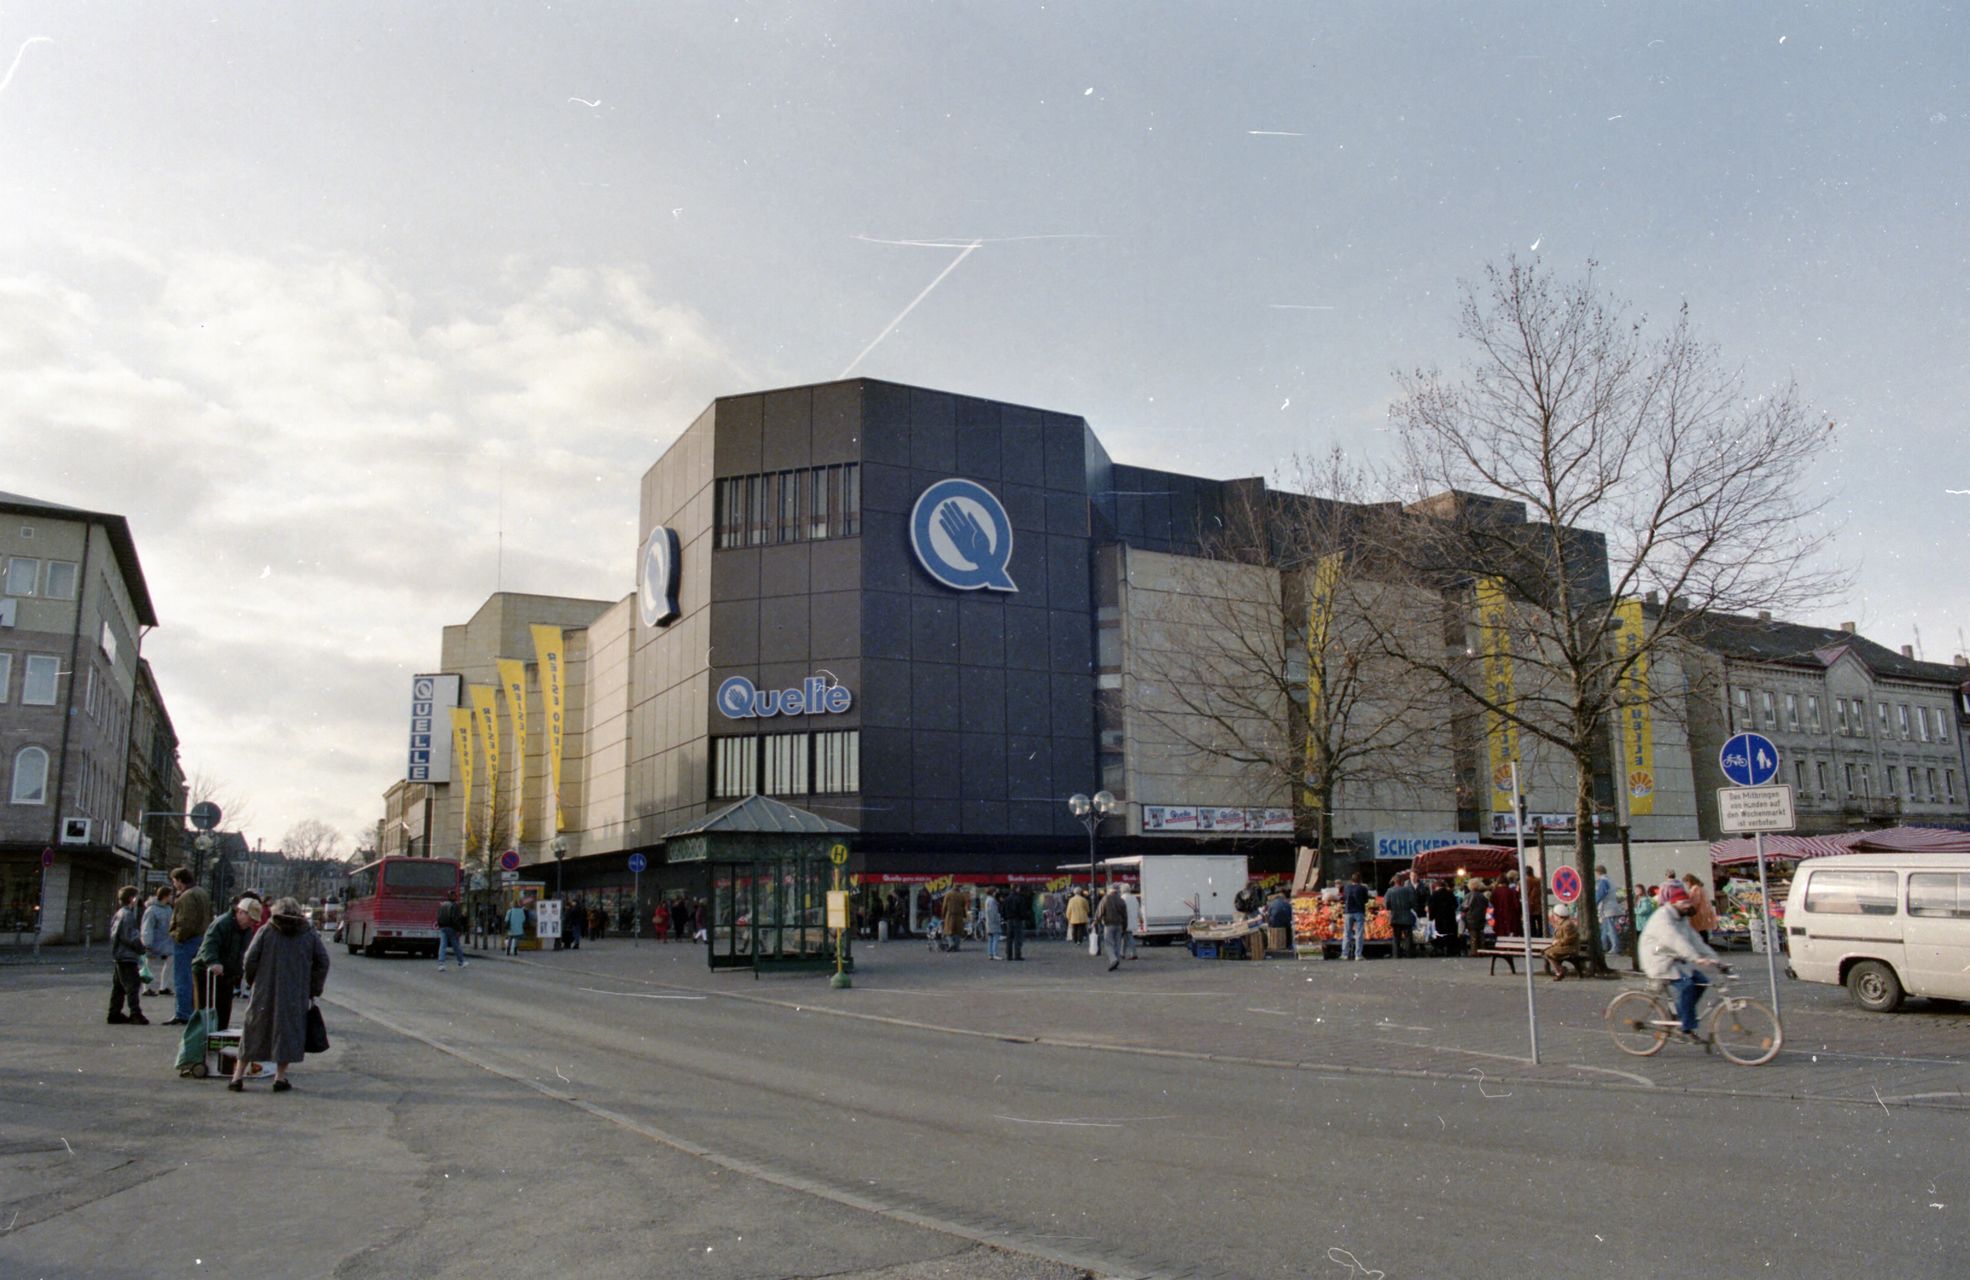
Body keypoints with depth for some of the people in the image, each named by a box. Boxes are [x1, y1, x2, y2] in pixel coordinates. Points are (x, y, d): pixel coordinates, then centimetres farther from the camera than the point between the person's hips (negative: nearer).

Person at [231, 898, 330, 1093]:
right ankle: (280, 1078, 6)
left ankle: (238, 1076, 15)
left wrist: (252, 981, 11)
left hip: (265, 993, 0)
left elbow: (250, 959, -5)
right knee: (288, 1032, 7)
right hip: (296, 996, 0)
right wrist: (314, 991, 10)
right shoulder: (310, 935, 5)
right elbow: (322, 962, 2)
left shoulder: (266, 931, 1)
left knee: (253, 1033, 11)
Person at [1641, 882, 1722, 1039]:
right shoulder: (1663, 917, -19)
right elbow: (1676, 941, -32)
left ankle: (1679, 1016, 10)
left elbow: (1695, 940, 8)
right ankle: (1687, 1030, -18)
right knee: (1686, 985, -26)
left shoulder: (1682, 918, 13)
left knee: (1701, 981, -4)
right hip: (1660, 962, -9)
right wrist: (1697, 958, -41)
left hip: (1676, 961, 9)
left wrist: (1712, 957, -5)